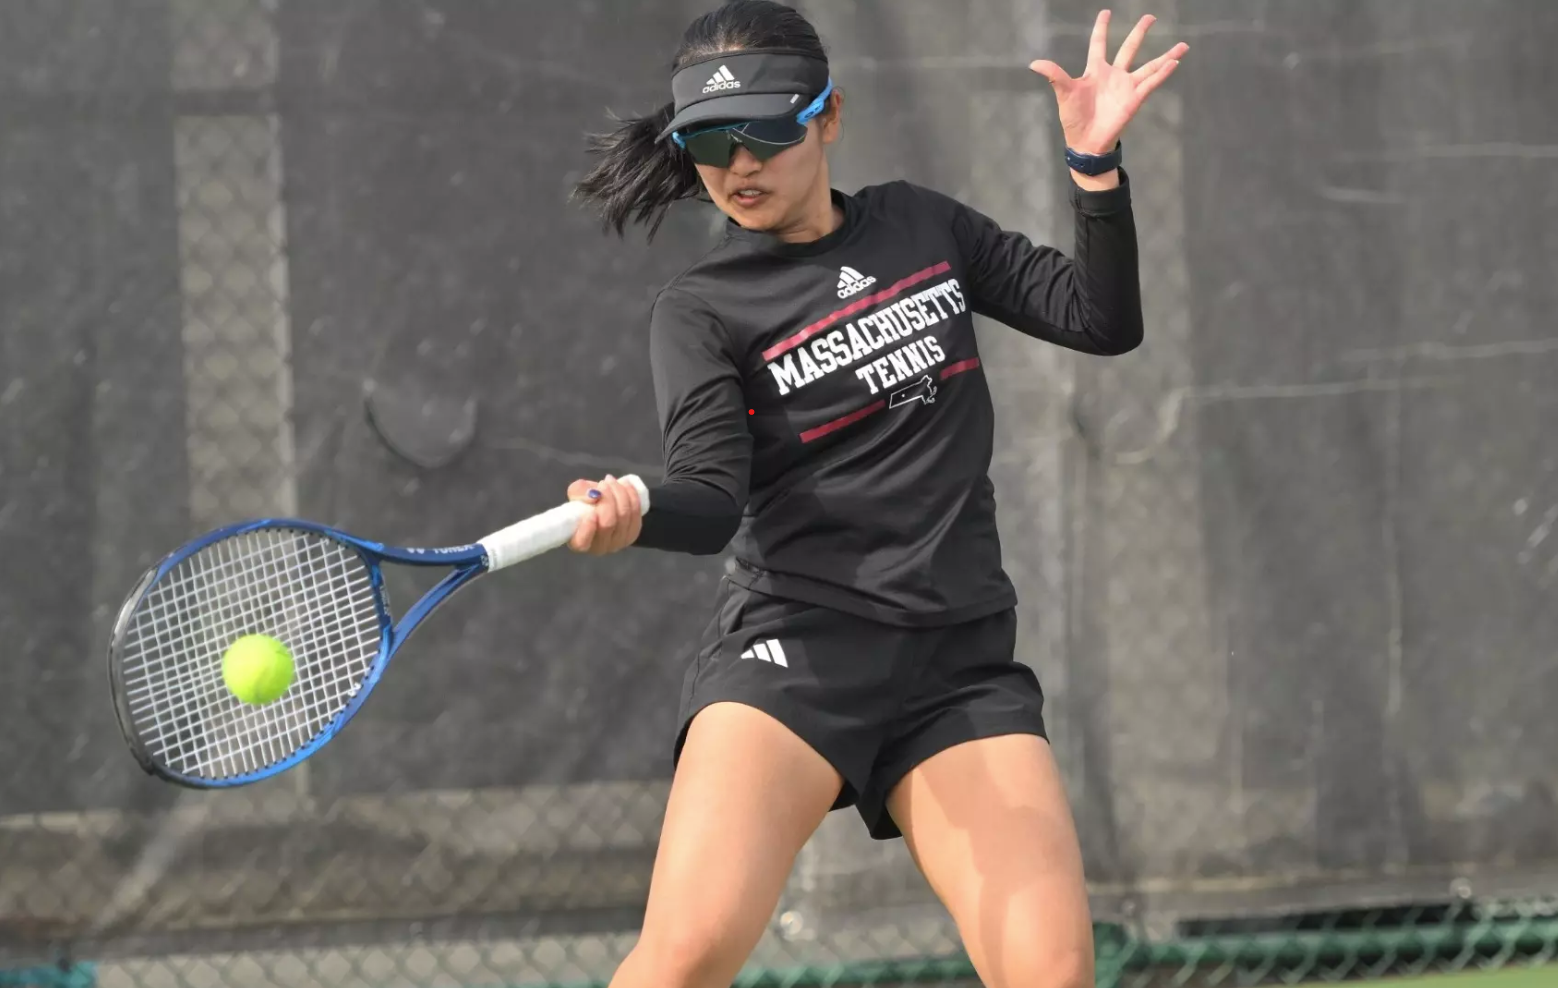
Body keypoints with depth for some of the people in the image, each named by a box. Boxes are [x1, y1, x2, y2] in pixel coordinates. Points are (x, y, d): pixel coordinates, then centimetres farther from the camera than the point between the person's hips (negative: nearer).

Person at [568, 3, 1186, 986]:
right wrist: (631, 517, -35)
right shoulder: (700, 311, 2)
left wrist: (1096, 164, 0)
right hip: (792, 647, -3)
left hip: (963, 664, 3)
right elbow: (715, 497, -12)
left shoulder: (920, 227, 14)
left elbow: (1102, 320, 14)